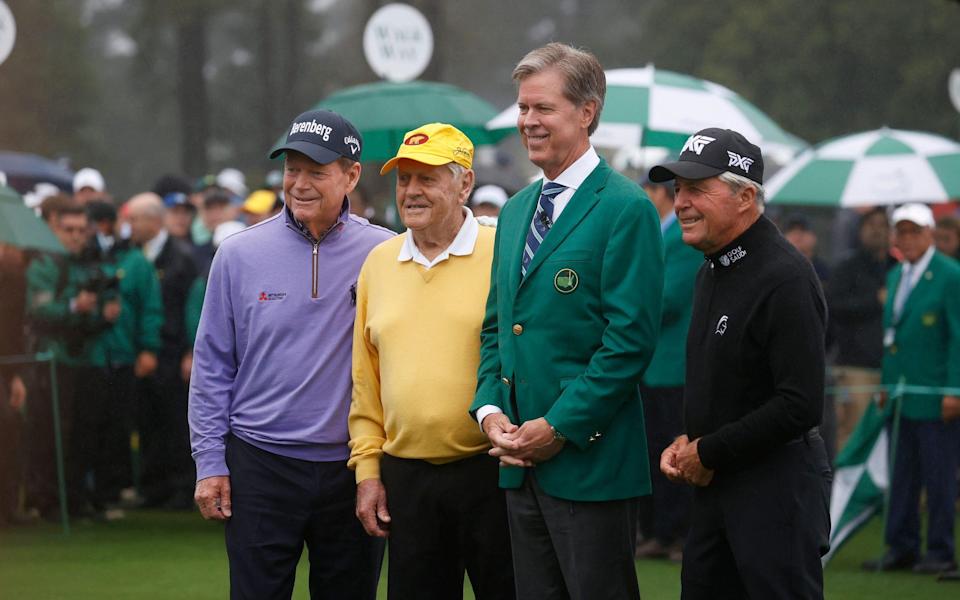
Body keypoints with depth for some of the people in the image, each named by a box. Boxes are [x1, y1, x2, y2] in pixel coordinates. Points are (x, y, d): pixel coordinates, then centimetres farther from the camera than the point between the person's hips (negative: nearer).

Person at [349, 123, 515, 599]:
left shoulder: (502, 254, -5)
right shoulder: (379, 262, 10)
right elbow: (365, 382, 13)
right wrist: (367, 469, 8)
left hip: (488, 471, -4)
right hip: (406, 478, 4)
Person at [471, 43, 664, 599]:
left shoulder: (626, 209, -10)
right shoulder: (517, 211, 16)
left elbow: (630, 339, -15)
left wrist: (559, 427, -15)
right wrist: (490, 410, 2)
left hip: (590, 458, -8)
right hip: (521, 461, 8)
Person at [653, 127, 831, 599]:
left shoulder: (784, 278, -18)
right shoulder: (713, 273, 13)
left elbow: (800, 405, -24)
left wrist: (709, 453, -15)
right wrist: (688, 442, 6)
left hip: (775, 487, -9)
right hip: (716, 483, 10)